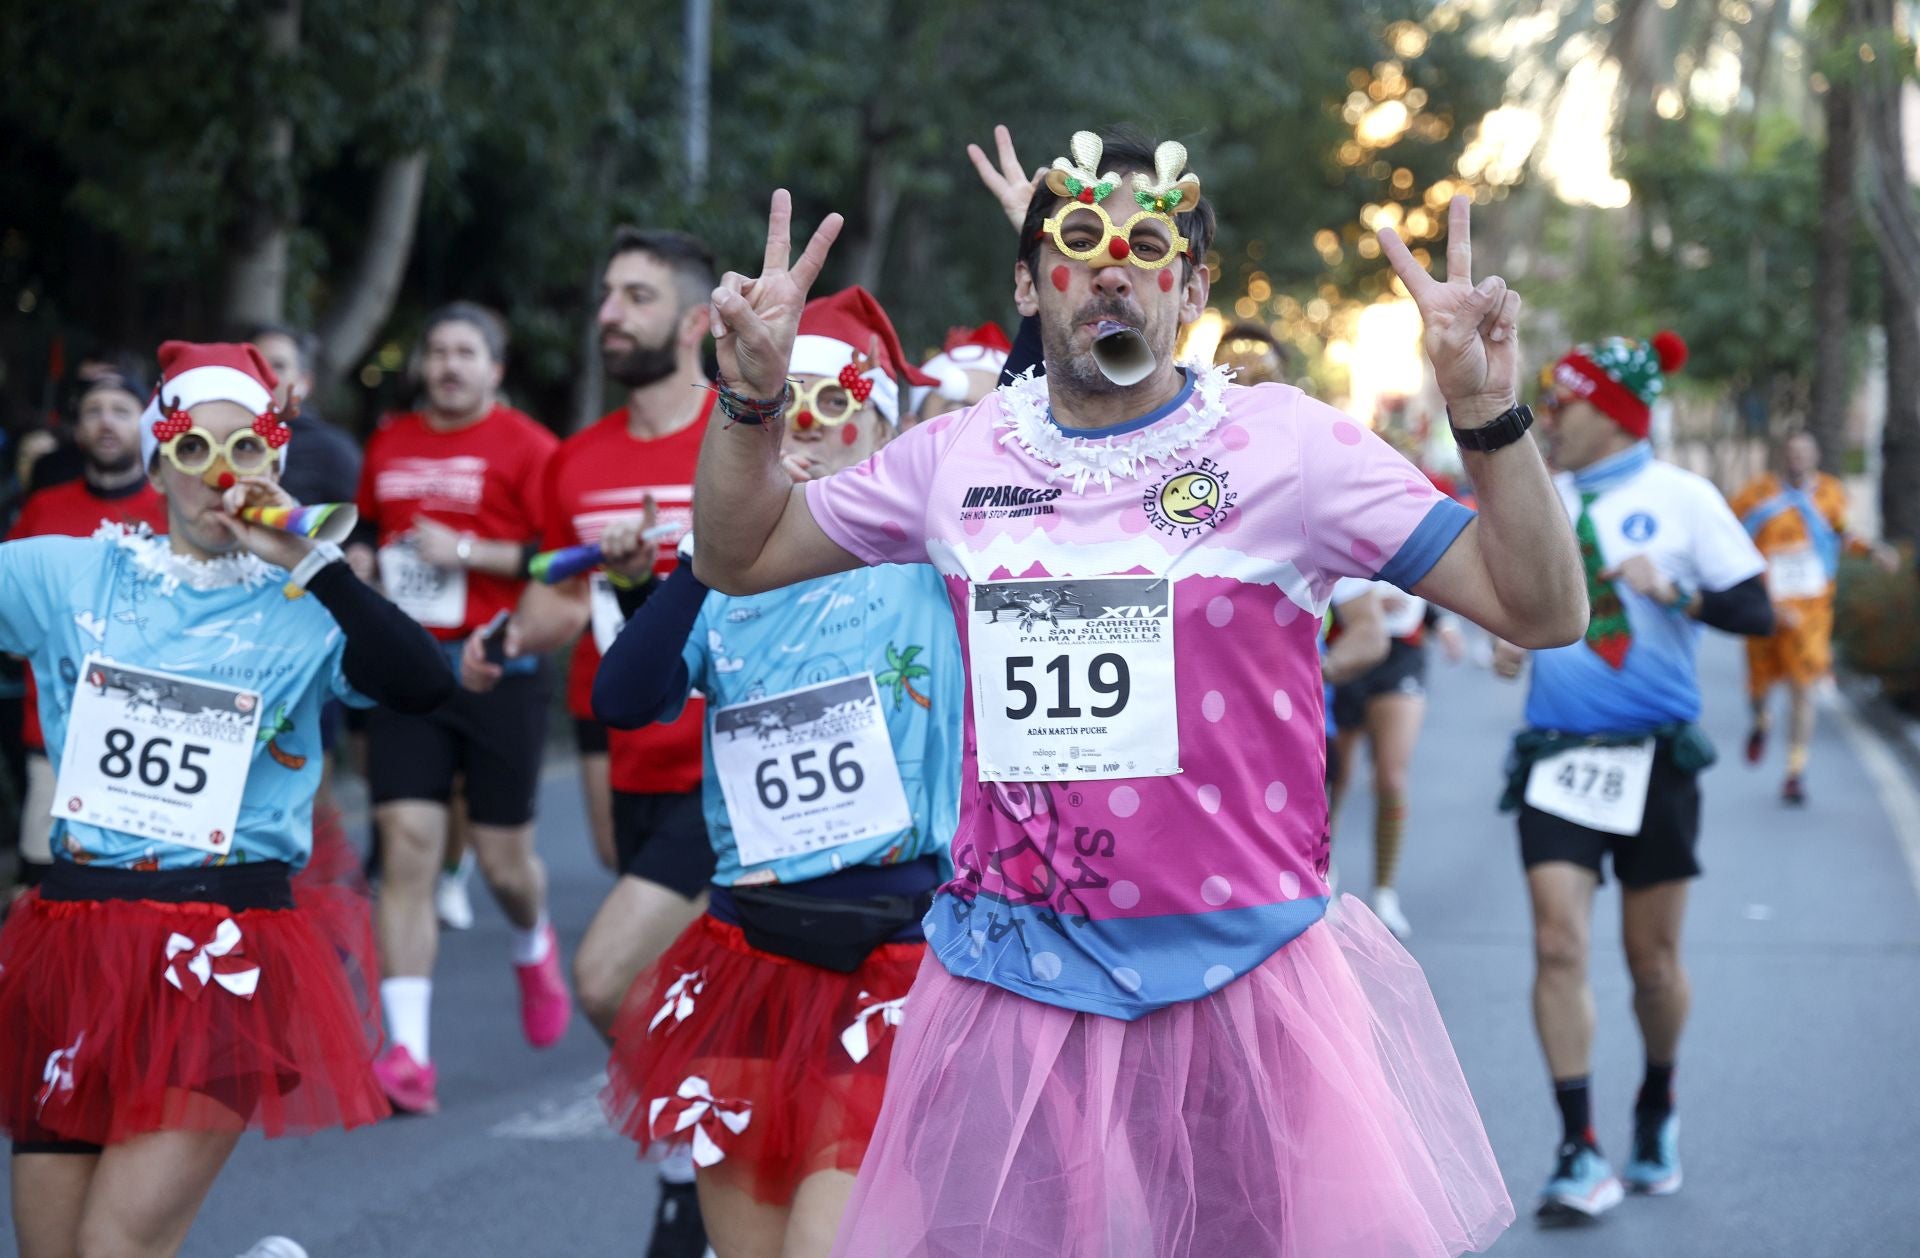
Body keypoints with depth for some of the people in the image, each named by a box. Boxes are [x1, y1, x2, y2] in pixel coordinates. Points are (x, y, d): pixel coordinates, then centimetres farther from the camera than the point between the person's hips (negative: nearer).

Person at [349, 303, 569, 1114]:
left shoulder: (527, 448, -5)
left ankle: (533, 949, 44)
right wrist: (360, 563, 8)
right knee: (407, 844, -10)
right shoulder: (389, 446, 12)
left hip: (498, 673, -3)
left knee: (504, 858, 5)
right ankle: (407, 1053, -13)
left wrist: (468, 551, -17)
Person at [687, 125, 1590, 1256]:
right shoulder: (960, 456, 6)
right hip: (1014, 984, 3)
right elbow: (740, 558, 18)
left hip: (1242, 980, -2)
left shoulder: (1290, 445, -3)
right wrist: (752, 397, 1)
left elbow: (1544, 612, -7)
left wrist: (1490, 416, -21)